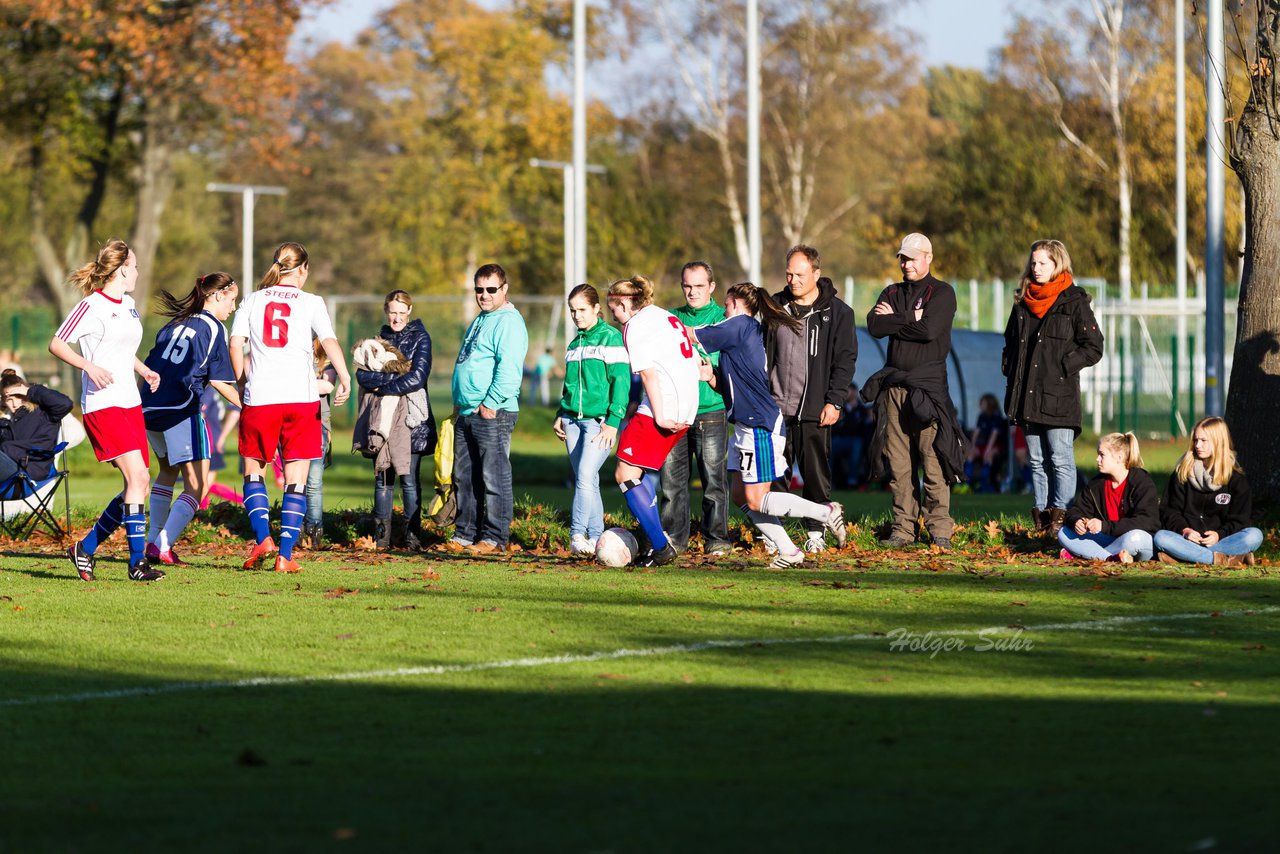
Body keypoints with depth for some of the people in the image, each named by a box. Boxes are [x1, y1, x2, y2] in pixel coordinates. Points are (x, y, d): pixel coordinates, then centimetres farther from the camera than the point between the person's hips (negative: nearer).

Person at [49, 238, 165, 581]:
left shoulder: (128, 305, 16)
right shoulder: (92, 306, -9)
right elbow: (57, 344, -10)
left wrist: (144, 370, 15)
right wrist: (89, 366, -25)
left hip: (130, 402, 9)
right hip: (102, 403, -9)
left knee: (139, 483, 5)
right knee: (136, 476, -18)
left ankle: (85, 548, 17)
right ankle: (138, 562, -15)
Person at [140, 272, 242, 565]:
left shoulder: (175, 324, 17)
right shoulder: (213, 328, -3)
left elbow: (150, 365, 17)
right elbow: (218, 380, -7)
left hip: (150, 409, 7)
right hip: (182, 413, -7)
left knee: (168, 470, 29)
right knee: (197, 486, -2)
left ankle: (153, 540, 27)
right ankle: (163, 546, -15)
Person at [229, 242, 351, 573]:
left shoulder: (252, 301, 9)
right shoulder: (310, 302, 5)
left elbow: (235, 345, 1)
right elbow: (329, 340, -10)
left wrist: (244, 384, 11)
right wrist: (344, 379, -20)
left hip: (259, 397, 1)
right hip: (301, 397, -1)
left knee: (253, 471, 16)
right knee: (296, 480, 5)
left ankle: (263, 537, -3)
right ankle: (286, 555, -2)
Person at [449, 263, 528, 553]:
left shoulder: (509, 322, -10)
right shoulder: (480, 321, 21)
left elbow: (509, 368, -21)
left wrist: (490, 404, -21)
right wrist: (460, 402, 22)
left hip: (492, 413, -10)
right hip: (467, 414, 10)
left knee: (494, 478, -6)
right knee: (465, 478, 12)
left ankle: (494, 538, -4)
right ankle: (465, 534, 18)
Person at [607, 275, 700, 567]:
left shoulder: (636, 326, -5)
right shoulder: (668, 317, 21)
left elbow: (649, 373, -15)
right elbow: (697, 361, 25)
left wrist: (659, 417, -19)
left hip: (662, 407, -9)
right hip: (687, 409, 9)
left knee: (625, 475, -4)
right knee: (639, 472, 21)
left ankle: (661, 546, -8)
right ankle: (656, 541, 15)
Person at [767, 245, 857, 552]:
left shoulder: (837, 312, -1)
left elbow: (845, 360, -2)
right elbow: (764, 354, 17)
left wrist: (834, 402, -9)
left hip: (814, 410, -3)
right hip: (776, 407, 3)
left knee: (815, 471, 0)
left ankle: (816, 532, 8)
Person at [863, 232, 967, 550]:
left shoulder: (942, 293, 2)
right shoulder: (892, 294, 17)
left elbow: (930, 329, -14)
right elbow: (874, 326, 1)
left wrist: (894, 320, -2)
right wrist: (909, 321, -8)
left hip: (928, 386, -5)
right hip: (894, 386, 5)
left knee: (934, 462, -9)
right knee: (899, 464, 3)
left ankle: (940, 529, -6)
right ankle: (903, 529, 7)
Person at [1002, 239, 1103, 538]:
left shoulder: (1074, 302, -3)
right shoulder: (1022, 302, 15)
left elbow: (1093, 348, -5)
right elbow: (1010, 342, 27)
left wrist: (1063, 365, -12)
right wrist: (1009, 368, 10)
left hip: (1059, 396, -6)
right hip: (1027, 396, 6)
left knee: (1060, 459, -8)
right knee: (1037, 460, 8)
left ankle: (1061, 516, -9)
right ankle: (1042, 514, 11)